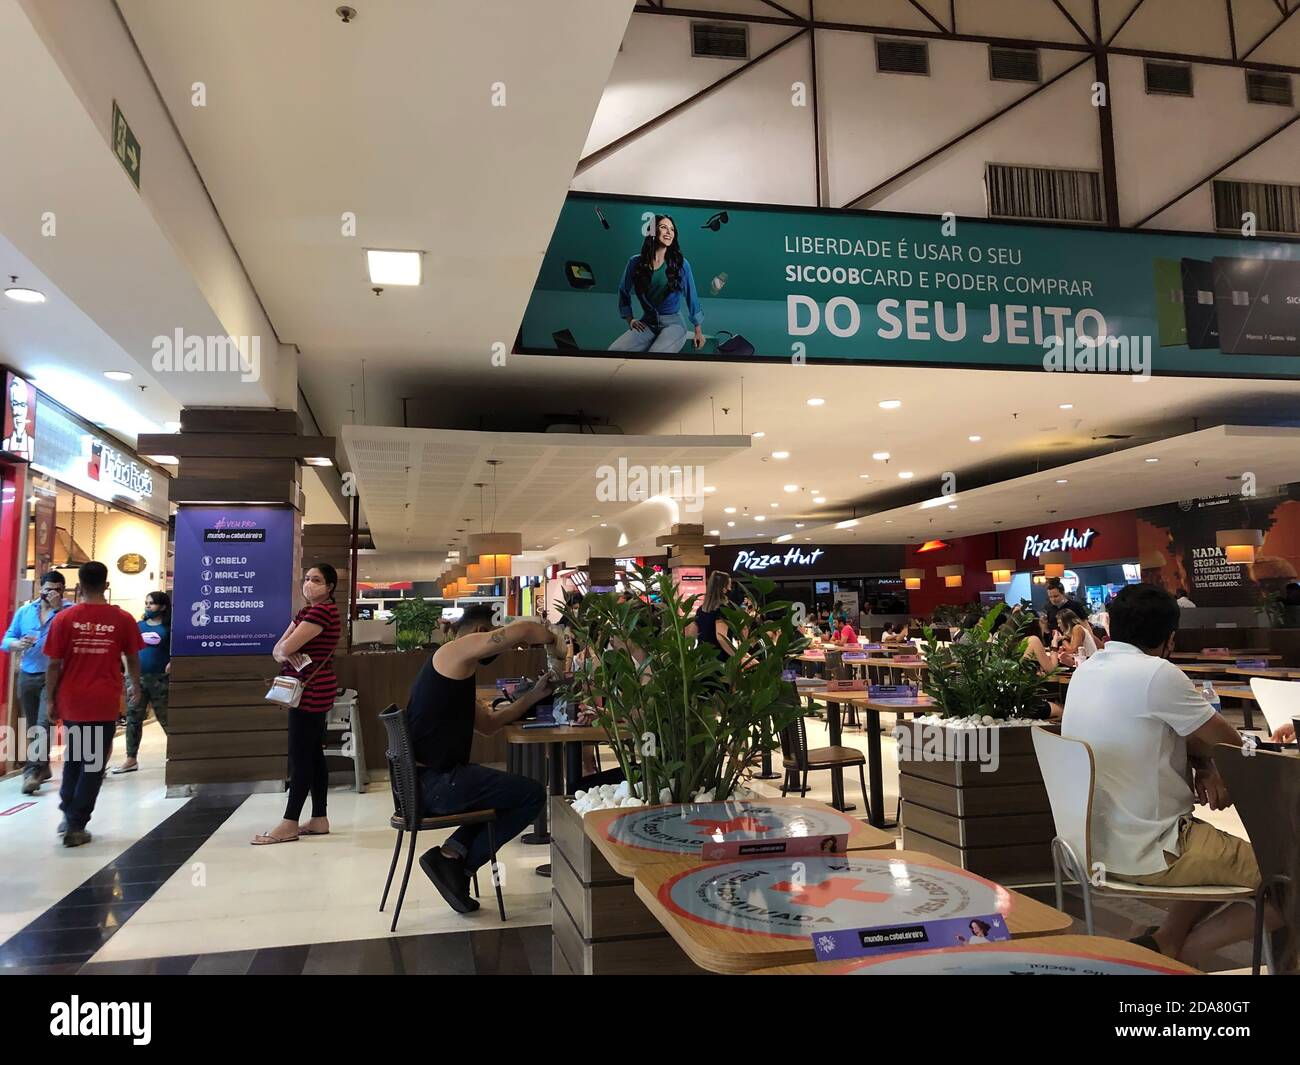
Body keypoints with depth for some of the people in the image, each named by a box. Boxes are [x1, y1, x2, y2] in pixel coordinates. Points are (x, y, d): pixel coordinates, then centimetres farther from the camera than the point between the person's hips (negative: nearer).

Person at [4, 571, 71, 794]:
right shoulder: (24, 611, 8)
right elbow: (7, 641, 8)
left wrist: (58, 608, -22)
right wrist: (18, 644, -14)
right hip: (27, 675, 5)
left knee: (43, 724, -14)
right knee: (31, 726, 13)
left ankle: (34, 772, -14)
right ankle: (42, 767, 25)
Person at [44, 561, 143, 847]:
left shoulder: (64, 618, -4)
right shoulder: (123, 619, -4)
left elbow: (54, 665, -3)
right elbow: (132, 659, 6)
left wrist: (52, 700, 8)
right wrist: (134, 685, 23)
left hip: (71, 701, 2)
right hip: (104, 702, -1)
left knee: (72, 758, 21)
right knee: (94, 762, 6)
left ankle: (68, 814, 25)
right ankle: (76, 826, 6)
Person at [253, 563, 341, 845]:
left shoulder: (323, 611, -15)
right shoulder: (305, 612, 17)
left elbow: (288, 646, -19)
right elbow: (278, 649, 10)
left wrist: (286, 648, 4)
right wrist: (284, 654, -13)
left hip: (312, 692, -10)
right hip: (310, 692, 10)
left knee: (300, 756, -6)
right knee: (313, 754, 10)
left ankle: (289, 824, -2)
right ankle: (319, 819, 15)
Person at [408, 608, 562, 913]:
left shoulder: (455, 674, 22)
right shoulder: (454, 651, -9)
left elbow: (489, 723, 25)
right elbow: (523, 630, -20)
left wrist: (534, 695, 19)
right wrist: (555, 638, 0)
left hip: (419, 784, 10)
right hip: (436, 784, -10)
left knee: (506, 790, 25)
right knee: (533, 794, -5)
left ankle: (453, 854, 10)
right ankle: (458, 863, -1)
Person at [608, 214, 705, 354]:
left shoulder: (681, 264, -3)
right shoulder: (635, 262, 1)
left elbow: (692, 297, 5)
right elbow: (624, 292, 17)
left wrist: (698, 331, 7)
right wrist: (630, 319, 8)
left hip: (673, 323, -2)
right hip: (647, 323, 3)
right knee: (614, 351, -21)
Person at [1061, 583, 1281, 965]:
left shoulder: (1086, 670, 5)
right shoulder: (1156, 673, -20)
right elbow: (1231, 743, -8)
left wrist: (1201, 766, -2)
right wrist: (1207, 764, 11)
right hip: (1148, 851, -9)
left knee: (1232, 851, 27)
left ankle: (1167, 942, 14)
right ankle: (1172, 952, 0)